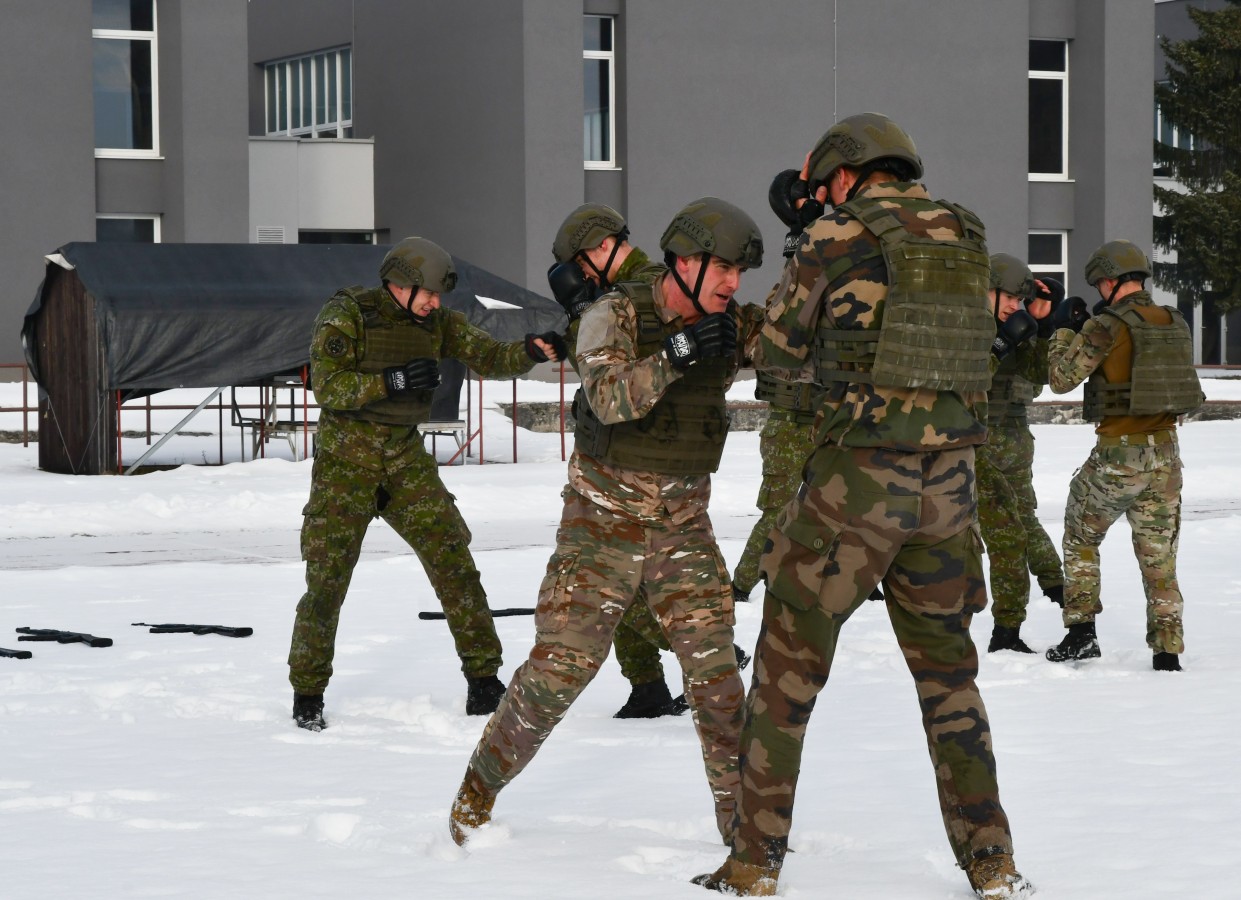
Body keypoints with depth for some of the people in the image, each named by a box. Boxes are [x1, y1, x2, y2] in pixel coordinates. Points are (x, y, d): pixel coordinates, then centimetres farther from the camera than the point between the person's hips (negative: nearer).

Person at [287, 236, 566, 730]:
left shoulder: (435, 321, 3)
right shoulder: (346, 315, -12)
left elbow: (489, 358, 1)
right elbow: (327, 388, -18)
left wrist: (531, 351, -19)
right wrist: (392, 380, -28)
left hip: (406, 458, 4)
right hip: (346, 457, -4)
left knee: (453, 561, -3)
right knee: (327, 577, -4)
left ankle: (483, 680, 4)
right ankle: (307, 693, 11)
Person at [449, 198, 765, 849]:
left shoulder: (732, 326, -1)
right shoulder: (614, 317, -13)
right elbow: (611, 398, -28)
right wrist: (670, 358, -43)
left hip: (683, 530, 3)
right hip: (602, 524, -3)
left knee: (715, 674, -8)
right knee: (556, 670, -3)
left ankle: (742, 814, 4)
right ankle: (478, 792, 15)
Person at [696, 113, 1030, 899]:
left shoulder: (836, 238, -5)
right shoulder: (967, 236, 9)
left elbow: (778, 351, 5)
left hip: (857, 479, -4)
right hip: (947, 480, 4)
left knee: (790, 661, 7)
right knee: (947, 668, 17)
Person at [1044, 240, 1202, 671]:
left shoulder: (1106, 327, -13)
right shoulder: (1176, 324, 6)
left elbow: (1062, 379, -9)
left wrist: (1065, 332, 7)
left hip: (1118, 453, -5)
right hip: (1165, 451, 5)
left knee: (1080, 538, 16)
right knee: (1158, 554, 10)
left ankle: (1081, 632, 9)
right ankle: (1168, 650, 6)